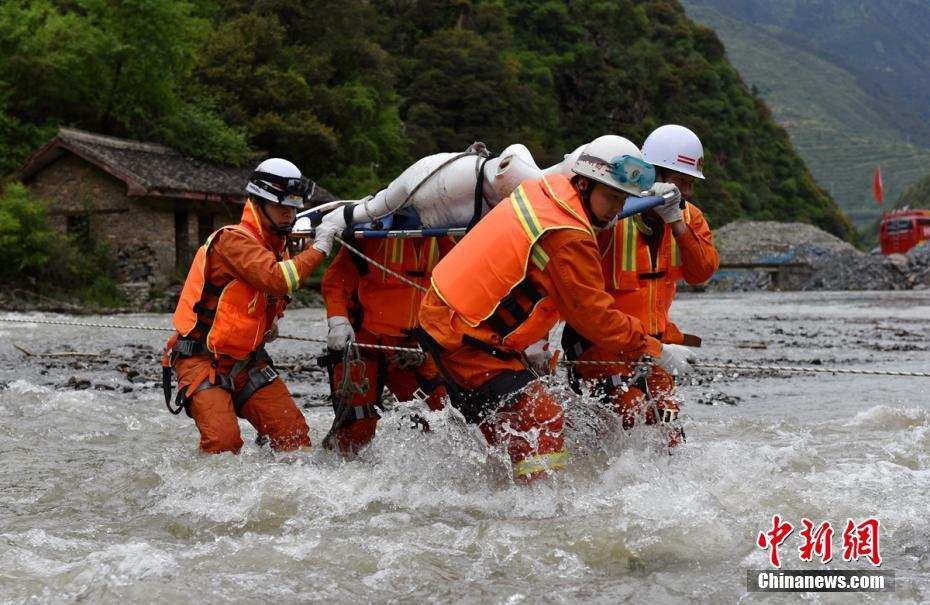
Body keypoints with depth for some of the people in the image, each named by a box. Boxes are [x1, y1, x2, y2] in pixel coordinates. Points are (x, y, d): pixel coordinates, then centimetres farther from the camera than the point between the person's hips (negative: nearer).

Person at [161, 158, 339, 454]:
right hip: (201, 361, -8)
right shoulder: (232, 239, -17)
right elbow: (276, 280, -33)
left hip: (246, 363, 8)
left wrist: (270, 323, 11)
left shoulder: (277, 248, 11)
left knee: (293, 432, -5)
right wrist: (318, 249, -21)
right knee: (224, 440, -24)